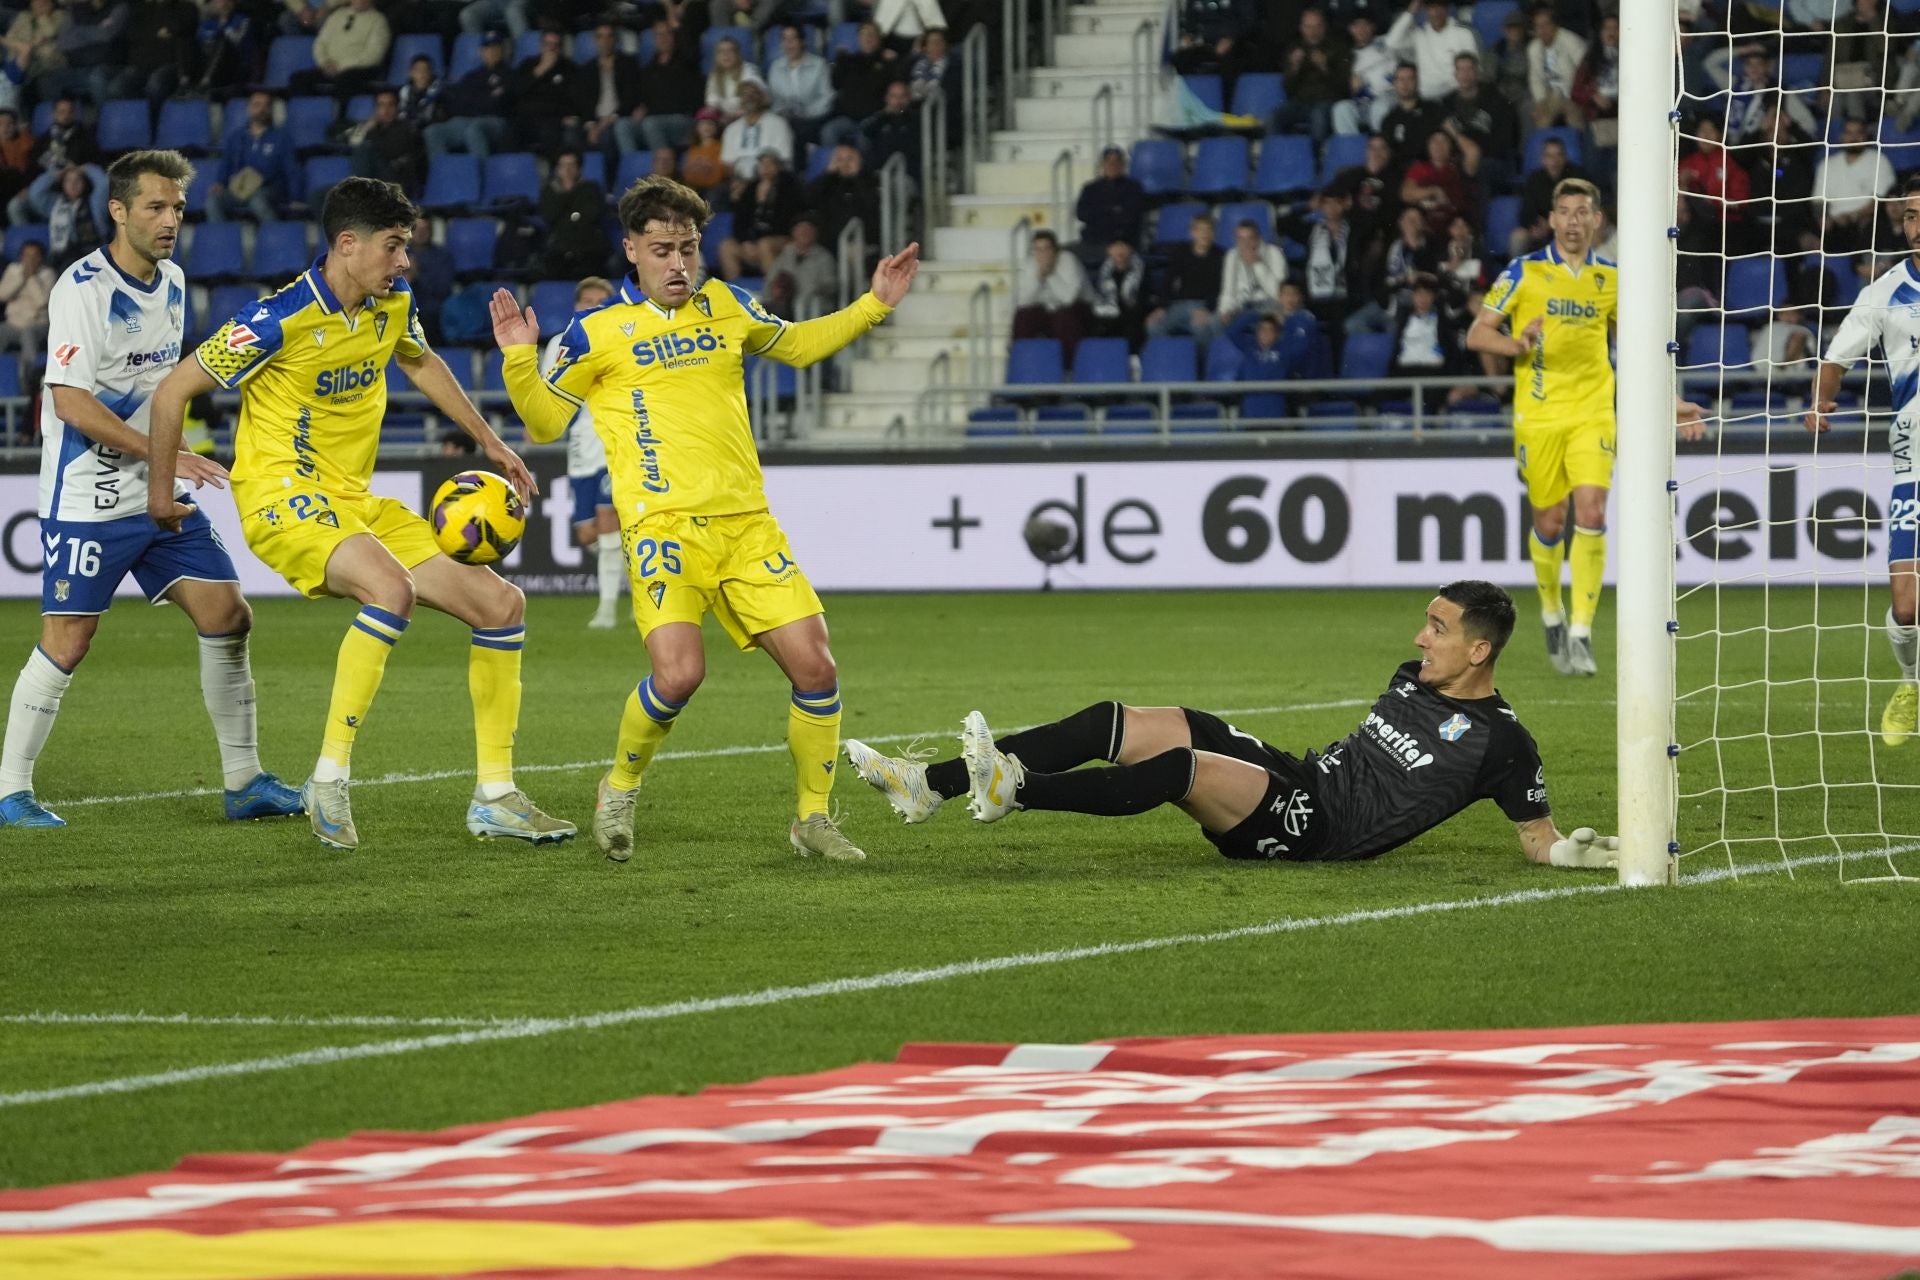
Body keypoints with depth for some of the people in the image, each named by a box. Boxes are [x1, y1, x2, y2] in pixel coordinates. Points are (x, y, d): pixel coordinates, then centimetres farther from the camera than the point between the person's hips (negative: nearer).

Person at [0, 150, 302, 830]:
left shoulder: (172, 281, 10)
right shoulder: (83, 289, -16)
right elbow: (71, 403, -22)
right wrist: (165, 456, -23)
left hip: (163, 493, 8)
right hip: (89, 498, -7)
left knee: (227, 617, 2)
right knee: (67, 641, -7)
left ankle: (244, 781, 10)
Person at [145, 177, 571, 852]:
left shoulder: (393, 302, 4)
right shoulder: (280, 319, -18)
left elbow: (422, 364, 28)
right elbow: (173, 392, -9)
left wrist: (490, 442, 28)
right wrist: (161, 492, -3)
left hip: (354, 500, 8)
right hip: (282, 493, -8)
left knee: (502, 605, 1)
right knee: (392, 588, -37)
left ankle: (494, 797, 9)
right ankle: (329, 781, -28)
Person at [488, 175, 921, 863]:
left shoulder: (726, 307, 14)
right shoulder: (598, 332, 2)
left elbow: (797, 344, 33)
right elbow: (544, 421, 10)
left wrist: (874, 305, 24)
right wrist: (519, 359, -6)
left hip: (747, 522, 4)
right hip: (663, 523, -4)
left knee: (814, 668, -5)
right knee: (678, 673, -24)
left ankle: (811, 817, 15)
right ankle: (619, 791, 5)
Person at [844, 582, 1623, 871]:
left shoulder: (1501, 742, -4)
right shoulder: (1411, 681, 19)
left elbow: (1537, 838, -2)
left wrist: (1578, 852, -18)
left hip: (1315, 831, -8)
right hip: (1295, 779, 8)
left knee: (1187, 767, -34)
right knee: (1113, 725, -7)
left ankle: (1013, 789, -38)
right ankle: (931, 787, -14)